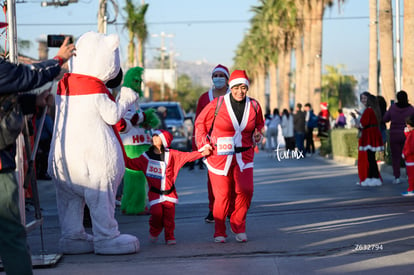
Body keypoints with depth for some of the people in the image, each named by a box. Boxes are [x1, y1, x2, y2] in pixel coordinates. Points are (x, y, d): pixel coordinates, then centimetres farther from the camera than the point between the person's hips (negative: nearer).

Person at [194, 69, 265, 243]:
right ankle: (219, 232, 18)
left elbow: (259, 124, 23)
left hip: (243, 156, 2)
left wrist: (258, 135, 3)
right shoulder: (218, 104, -6)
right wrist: (204, 144, 0)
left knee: (245, 190, -16)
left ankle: (238, 226, 7)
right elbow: (200, 123, 6)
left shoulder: (254, 106, 3)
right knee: (222, 195, -1)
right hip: (219, 156, -2)